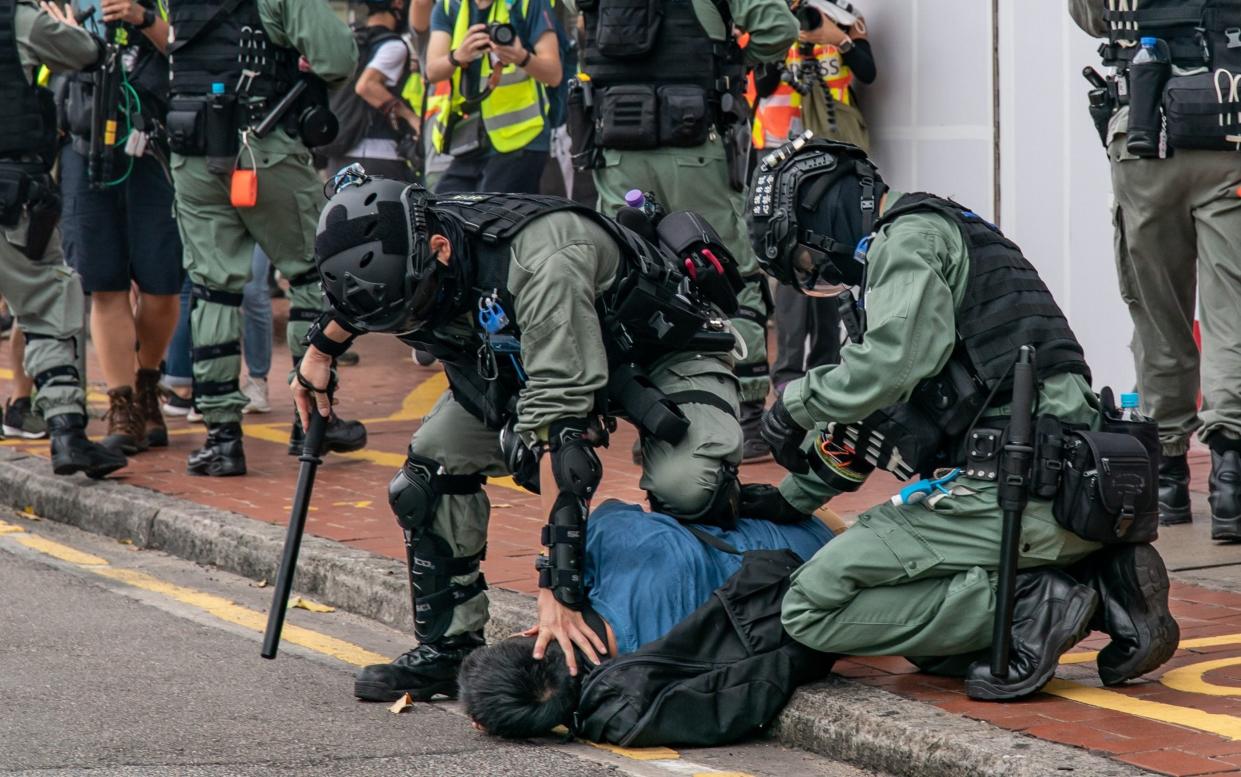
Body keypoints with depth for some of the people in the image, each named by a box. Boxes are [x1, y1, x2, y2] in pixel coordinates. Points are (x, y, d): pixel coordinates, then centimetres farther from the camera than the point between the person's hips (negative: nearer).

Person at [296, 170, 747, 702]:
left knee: (684, 489, -32)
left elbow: (559, 422, -45)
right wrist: (322, 347, 24)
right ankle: (446, 647, 4)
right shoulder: (395, 255, -20)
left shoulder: (542, 264, -42)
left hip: (666, 352, -7)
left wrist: (558, 588, -46)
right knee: (432, 466, -10)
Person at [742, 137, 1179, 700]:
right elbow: (883, 407, 37)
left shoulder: (911, 237, -2)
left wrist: (798, 401, -5)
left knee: (811, 608, -9)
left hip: (1013, 494, -10)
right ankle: (1102, 589, 6)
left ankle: (1026, 607, -16)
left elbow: (893, 363, -21)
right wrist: (793, 495, 40)